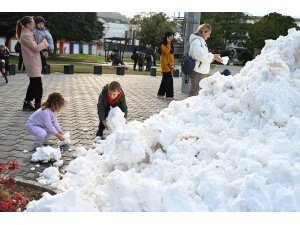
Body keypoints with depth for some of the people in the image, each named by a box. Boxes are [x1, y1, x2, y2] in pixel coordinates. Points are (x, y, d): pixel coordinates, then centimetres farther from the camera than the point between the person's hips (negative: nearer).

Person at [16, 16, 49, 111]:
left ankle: (27, 104, 23)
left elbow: (35, 47, 17)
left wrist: (44, 51, 1)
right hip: (32, 63, -10)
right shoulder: (26, 35, -16)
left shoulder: (29, 34, 14)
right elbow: (36, 48, -19)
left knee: (33, 84, 16)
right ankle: (37, 105, 1)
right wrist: (45, 42, -7)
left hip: (34, 62, 10)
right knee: (38, 84, -6)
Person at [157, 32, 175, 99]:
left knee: (165, 79, 11)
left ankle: (160, 93, 18)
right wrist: (168, 44, -18)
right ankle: (169, 95, -6)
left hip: (170, 64, 9)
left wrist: (172, 62, 11)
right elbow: (166, 52, -22)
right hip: (165, 64, -9)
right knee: (169, 79, -10)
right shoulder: (163, 44, -8)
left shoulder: (171, 44, 17)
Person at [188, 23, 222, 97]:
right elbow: (200, 56, -24)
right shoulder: (196, 41, -14)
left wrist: (213, 57, 6)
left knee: (196, 90, 15)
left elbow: (204, 55, 21)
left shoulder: (201, 40, 18)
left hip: (199, 71, 10)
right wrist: (213, 56, -13)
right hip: (196, 71, -10)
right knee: (194, 91, -8)